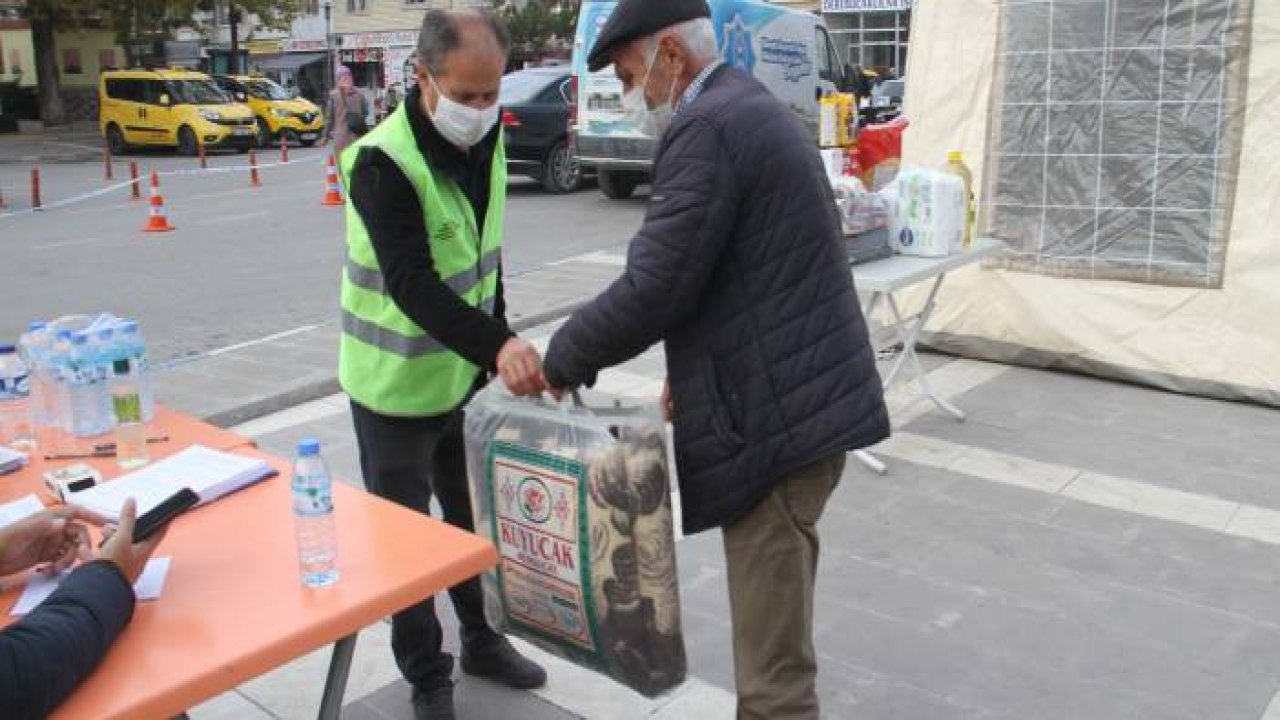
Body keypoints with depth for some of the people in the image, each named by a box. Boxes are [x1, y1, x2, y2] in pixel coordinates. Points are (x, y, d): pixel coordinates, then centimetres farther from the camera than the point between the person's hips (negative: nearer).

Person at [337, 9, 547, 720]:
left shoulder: (485, 141, -1)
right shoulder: (383, 162, -24)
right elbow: (413, 285, -32)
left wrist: (496, 345, 11)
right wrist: (497, 345, -44)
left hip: (465, 371, 7)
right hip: (397, 385, -7)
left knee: (474, 516, 20)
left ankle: (482, 638, 40)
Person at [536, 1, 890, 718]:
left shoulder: (707, 129, -16)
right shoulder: (753, 109, 17)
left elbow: (647, 291, -20)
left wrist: (562, 362, -3)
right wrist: (694, 370, 17)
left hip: (776, 418, -10)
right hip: (801, 400, 11)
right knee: (775, 625, 22)